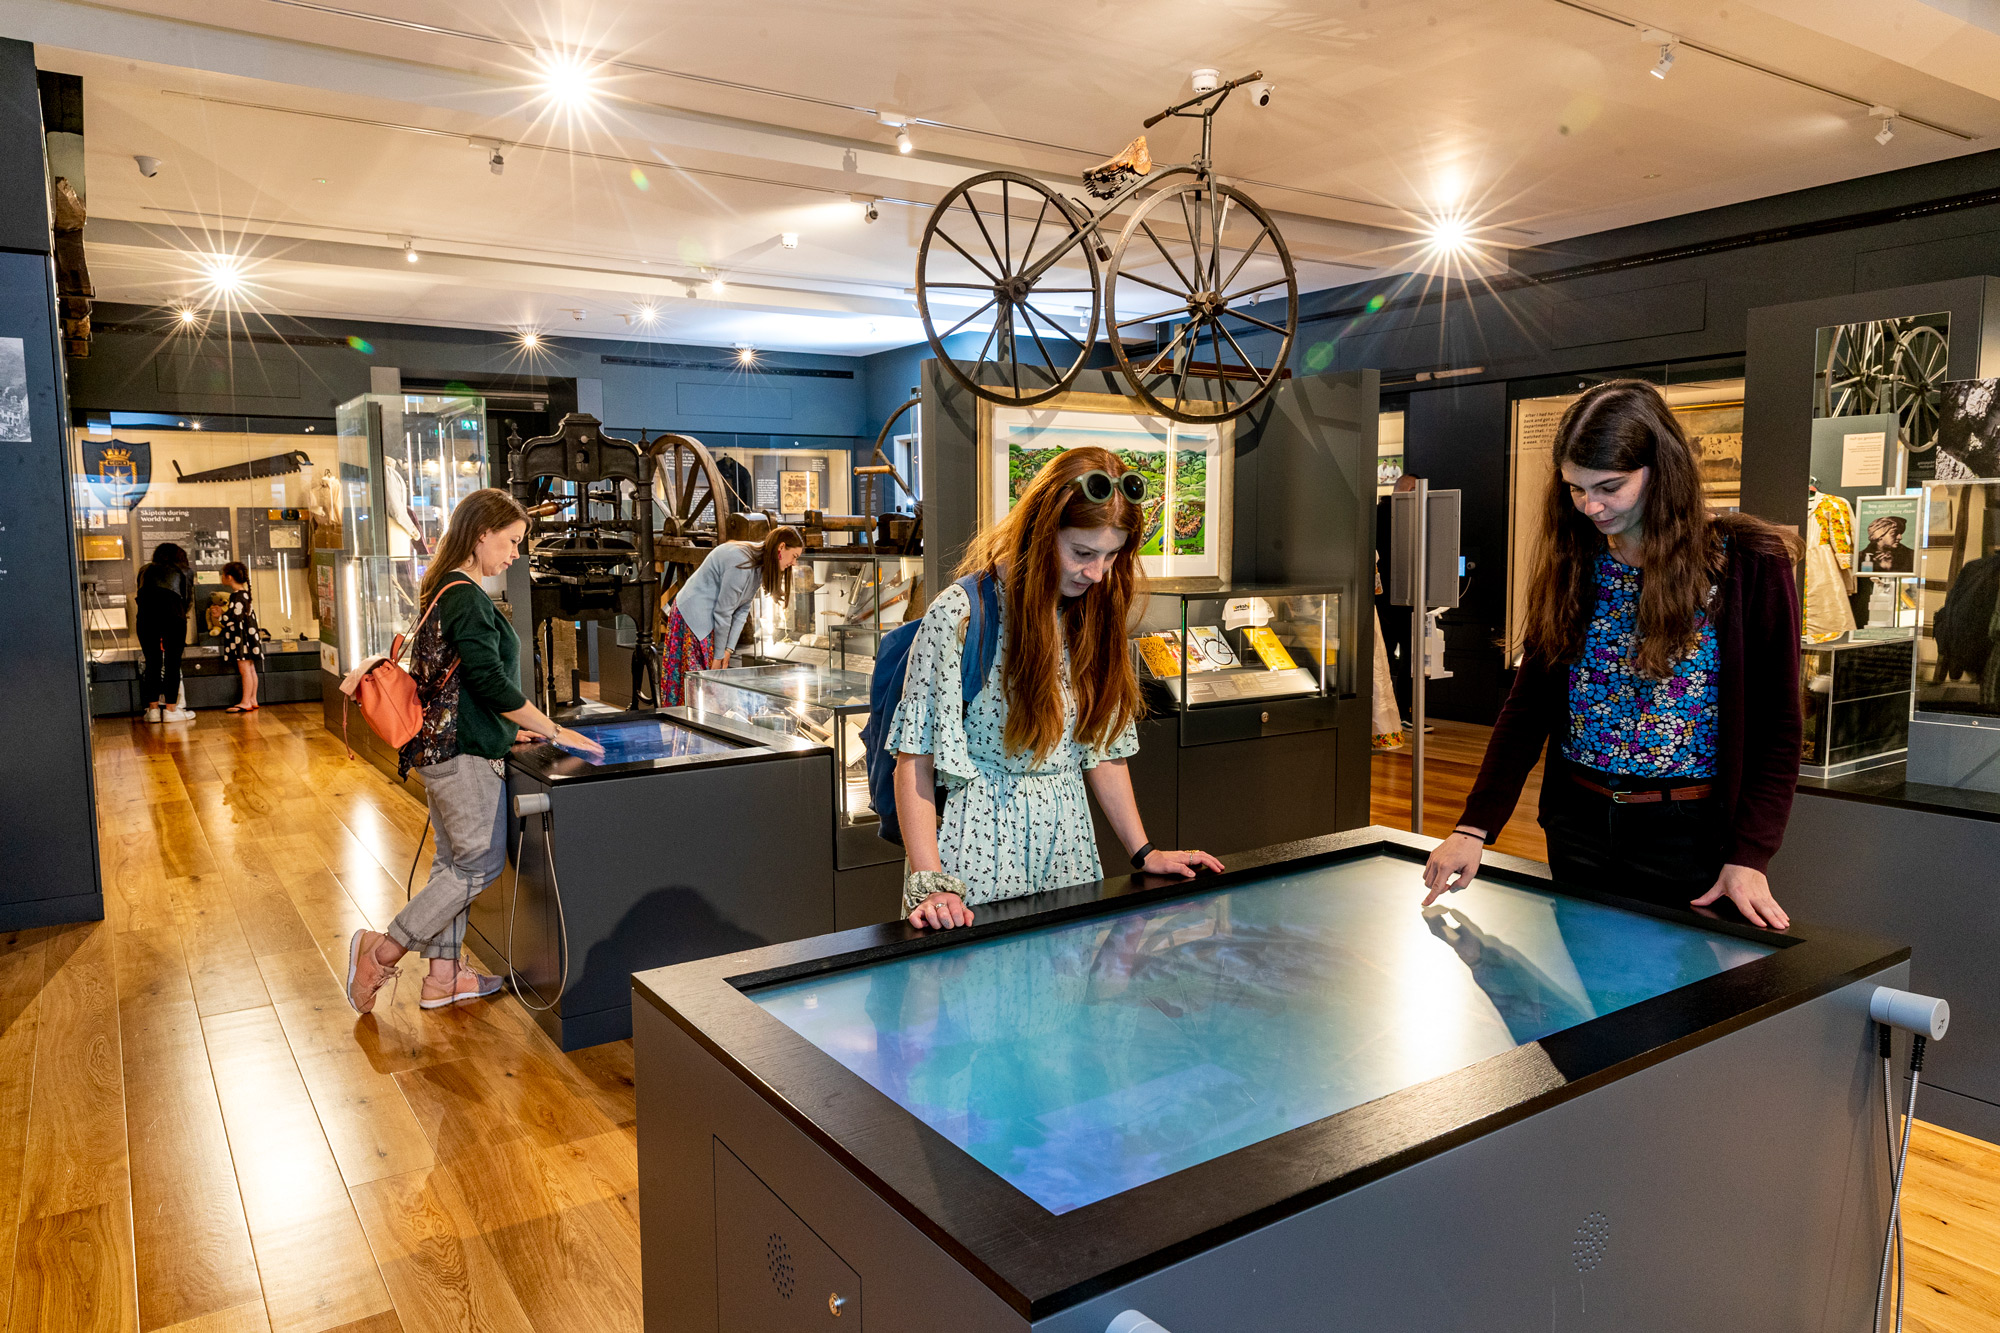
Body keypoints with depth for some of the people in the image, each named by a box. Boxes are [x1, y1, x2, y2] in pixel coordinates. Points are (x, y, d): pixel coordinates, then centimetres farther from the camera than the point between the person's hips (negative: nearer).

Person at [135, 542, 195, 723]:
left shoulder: (145, 570, 28)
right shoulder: (185, 571, 21)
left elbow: (141, 596, 21)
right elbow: (189, 601, 17)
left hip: (146, 614, 3)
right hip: (173, 614, -3)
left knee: (152, 662, 11)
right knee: (173, 662, 3)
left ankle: (153, 708, 12)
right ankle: (171, 709, 4)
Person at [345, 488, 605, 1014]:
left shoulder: (443, 591, 14)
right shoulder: (466, 598, -18)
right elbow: (491, 682, -23)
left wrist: (511, 729, 19)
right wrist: (554, 732, -18)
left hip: (440, 747, 10)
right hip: (464, 753, -10)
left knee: (453, 860, 15)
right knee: (480, 862, -1)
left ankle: (442, 976, 23)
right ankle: (382, 951, 6)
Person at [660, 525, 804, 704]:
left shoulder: (760, 565, 4)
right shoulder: (741, 562, -26)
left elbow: (742, 609, 5)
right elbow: (723, 611, -21)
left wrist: (729, 649, -1)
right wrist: (719, 654, -13)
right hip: (693, 615, -9)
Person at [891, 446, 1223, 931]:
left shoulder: (1094, 617, 4)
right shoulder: (960, 614, -15)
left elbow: (1104, 749, 10)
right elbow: (915, 761, -14)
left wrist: (1144, 853, 7)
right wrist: (930, 884, -20)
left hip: (1067, 847, 5)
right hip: (981, 850, -5)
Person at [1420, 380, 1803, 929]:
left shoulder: (1748, 561, -8)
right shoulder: (1572, 566, 2)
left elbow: (1777, 728, -6)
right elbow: (1526, 707, 0)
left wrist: (1748, 858, -15)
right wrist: (1475, 826, -10)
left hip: (1687, 832, -3)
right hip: (1579, 823, 4)